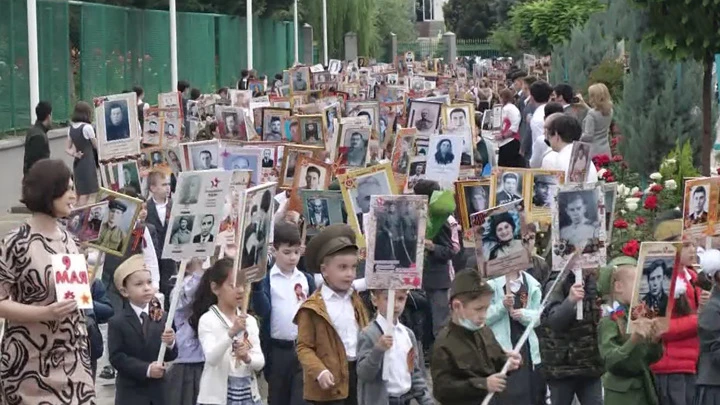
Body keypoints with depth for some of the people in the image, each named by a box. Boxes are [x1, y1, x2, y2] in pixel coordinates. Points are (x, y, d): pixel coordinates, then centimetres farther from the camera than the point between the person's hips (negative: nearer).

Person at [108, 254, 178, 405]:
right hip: (130, 392, -4)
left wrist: (170, 344, -23)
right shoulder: (117, 322, -9)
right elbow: (116, 357, -16)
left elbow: (171, 356, 1)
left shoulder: (162, 318, 3)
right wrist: (146, 369, -25)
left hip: (157, 391, 4)